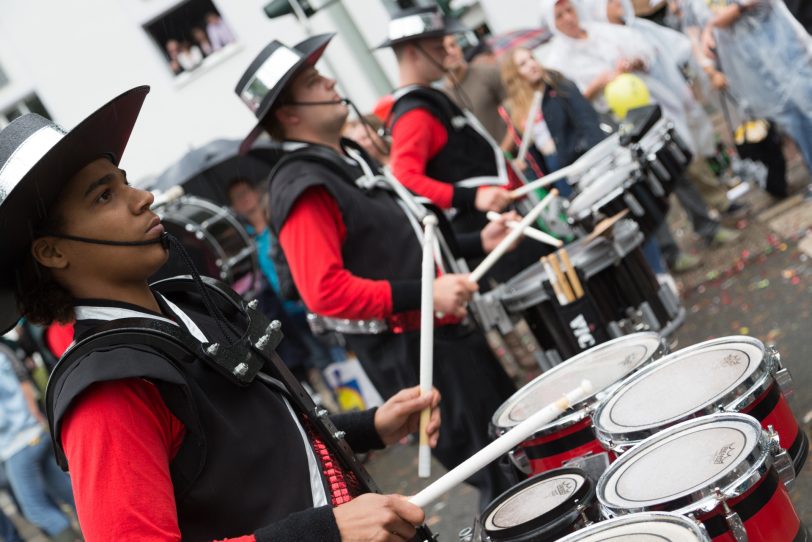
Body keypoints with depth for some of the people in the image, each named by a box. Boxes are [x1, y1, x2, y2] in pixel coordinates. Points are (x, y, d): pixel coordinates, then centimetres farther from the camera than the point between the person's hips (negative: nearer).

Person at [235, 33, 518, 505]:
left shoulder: (350, 155, 12)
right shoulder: (302, 186, -18)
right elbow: (325, 291, -27)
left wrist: (478, 242, 11)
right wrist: (423, 293, -28)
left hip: (450, 329, 10)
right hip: (407, 353, -10)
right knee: (501, 482, 2)